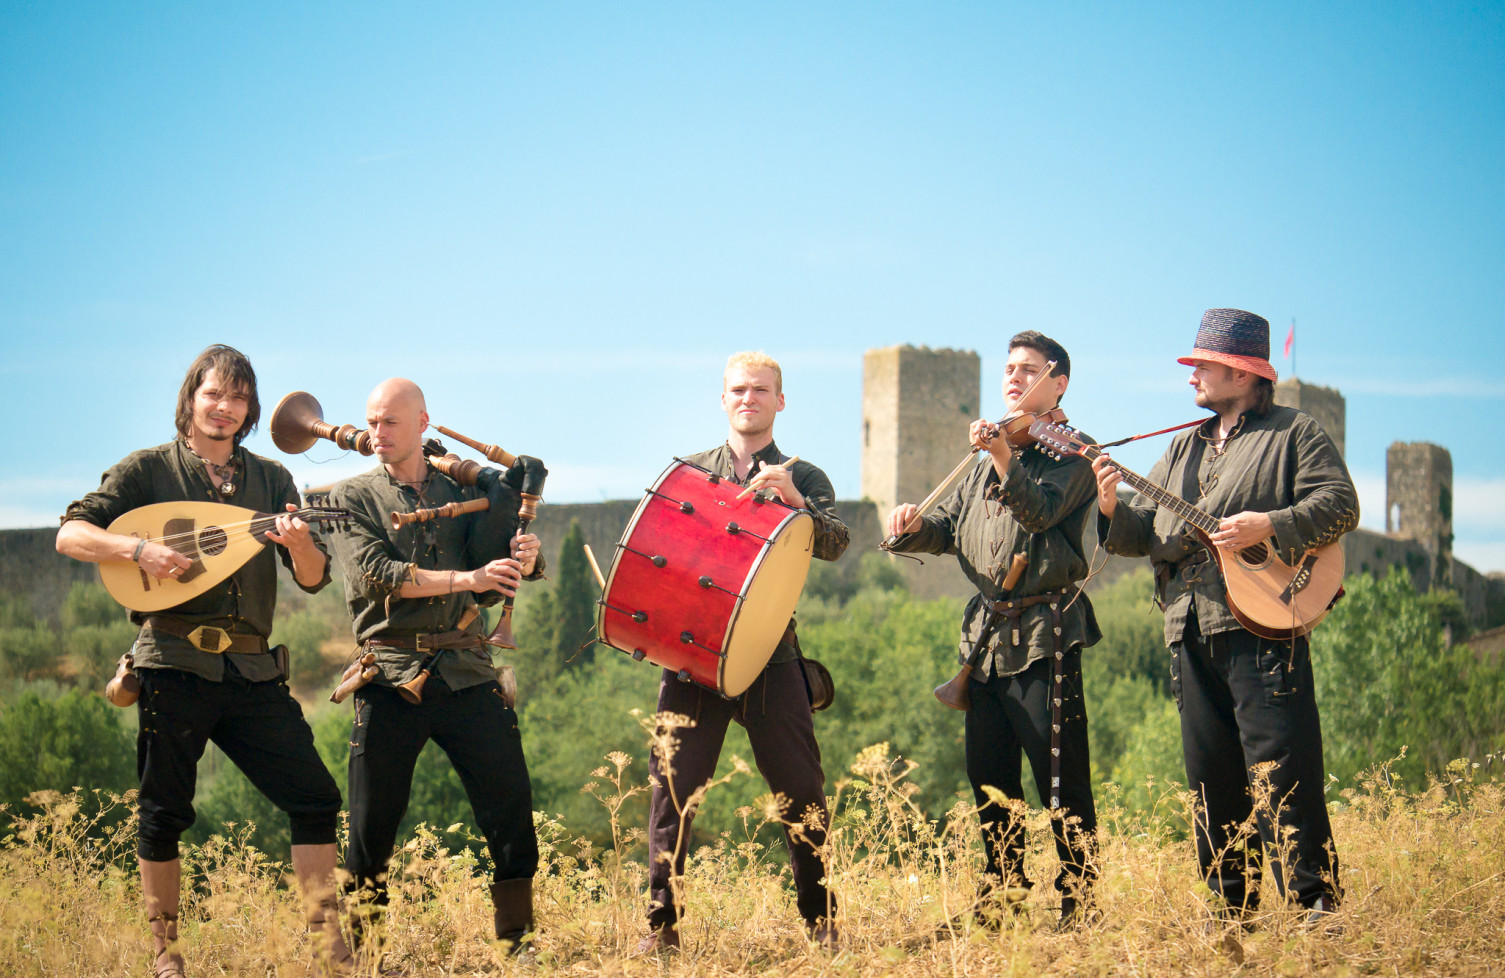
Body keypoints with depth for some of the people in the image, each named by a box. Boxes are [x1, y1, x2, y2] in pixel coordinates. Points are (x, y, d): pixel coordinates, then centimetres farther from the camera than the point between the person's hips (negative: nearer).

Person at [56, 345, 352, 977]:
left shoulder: (270, 480, 14)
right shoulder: (148, 470, 4)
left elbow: (314, 579, 7)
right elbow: (70, 535, -4)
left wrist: (299, 545, -16)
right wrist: (139, 550, -20)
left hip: (253, 669, 3)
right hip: (175, 663, -3)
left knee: (315, 799, -4)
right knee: (164, 812, 1)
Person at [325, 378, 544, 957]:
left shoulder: (464, 489, 14)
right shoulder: (352, 498, 6)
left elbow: (500, 570, 14)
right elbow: (377, 574, -10)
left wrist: (524, 559, -12)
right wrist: (468, 578, -19)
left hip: (466, 669, 2)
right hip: (391, 675, -2)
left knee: (510, 802, -5)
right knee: (372, 821, 1)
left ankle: (519, 938, 2)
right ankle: (364, 947, 14)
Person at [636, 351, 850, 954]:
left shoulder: (803, 479, 10)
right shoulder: (688, 472, 16)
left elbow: (834, 544, -8)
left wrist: (792, 500, -26)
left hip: (770, 655, -1)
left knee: (802, 793, -2)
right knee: (671, 789, -3)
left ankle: (820, 921, 9)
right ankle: (662, 924, 4)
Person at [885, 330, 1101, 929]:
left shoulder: (1074, 453, -1)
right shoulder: (988, 465, 22)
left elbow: (1043, 511, -17)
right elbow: (948, 529, 18)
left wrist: (1005, 460, -31)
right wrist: (913, 526, -4)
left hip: (1043, 637, -7)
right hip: (986, 637, 7)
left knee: (1061, 780, -7)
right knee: (989, 777, 11)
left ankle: (1078, 907, -2)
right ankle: (1002, 898, 21)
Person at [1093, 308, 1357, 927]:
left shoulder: (1295, 434, 3)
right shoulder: (1183, 448, 22)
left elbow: (1340, 505, -9)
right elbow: (1143, 530, 17)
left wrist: (1269, 526, -21)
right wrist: (1111, 507, -4)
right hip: (1192, 633, 7)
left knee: (1282, 771, -12)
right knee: (1211, 781, 8)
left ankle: (1316, 900, -8)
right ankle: (1232, 910, 15)